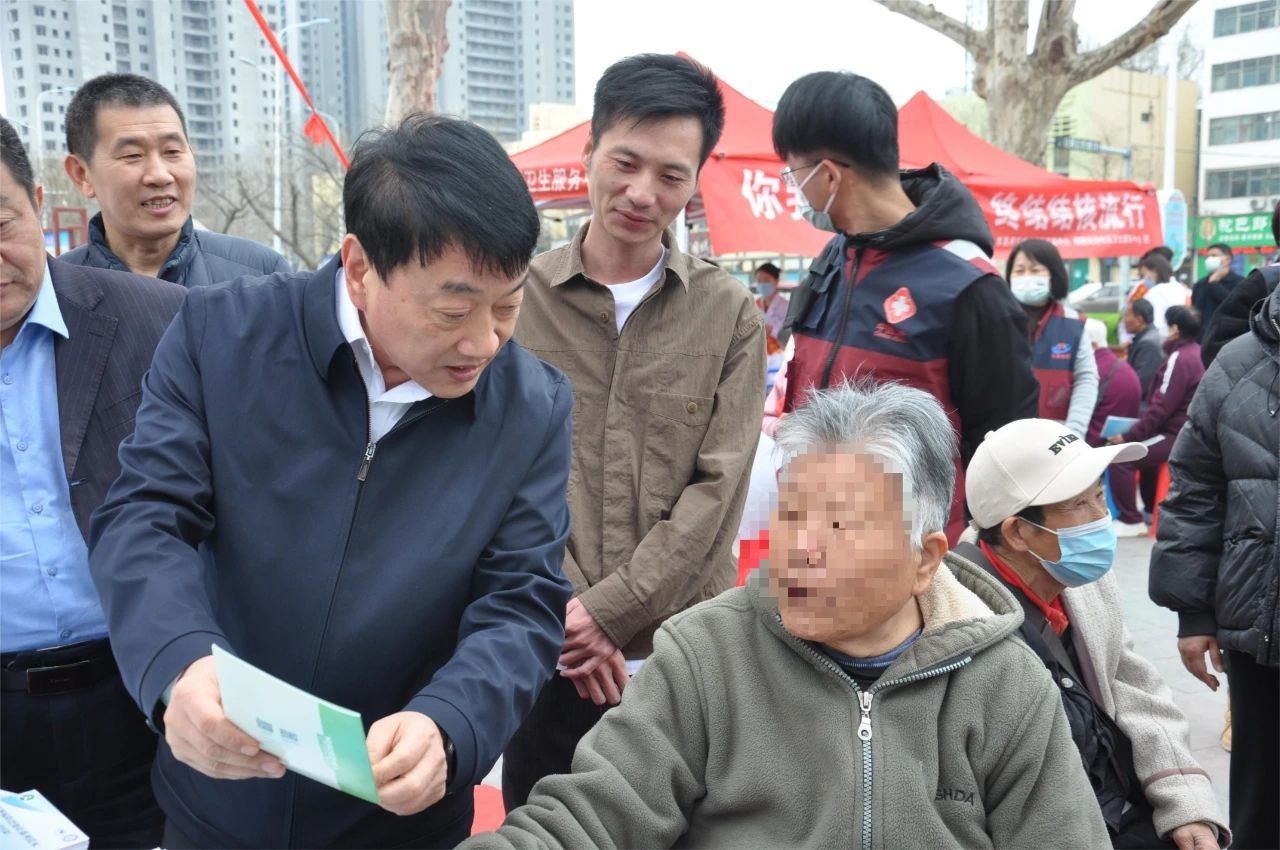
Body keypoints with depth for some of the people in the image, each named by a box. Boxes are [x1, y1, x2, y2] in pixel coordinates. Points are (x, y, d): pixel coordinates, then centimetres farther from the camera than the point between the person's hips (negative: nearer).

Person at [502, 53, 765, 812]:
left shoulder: (731, 315, 1)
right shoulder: (518, 299, 0)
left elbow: (716, 491, -5)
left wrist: (602, 609, -12)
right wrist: (561, 614, -10)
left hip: (686, 655, 0)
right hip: (552, 656, 0)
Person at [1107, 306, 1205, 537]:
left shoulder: (1179, 358, -17)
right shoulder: (1196, 353, 13)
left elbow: (1162, 406, -20)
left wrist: (1128, 436, -16)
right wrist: (1135, 433, 15)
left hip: (1177, 435, -11)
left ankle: (1130, 521, -12)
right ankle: (1154, 509, 40)